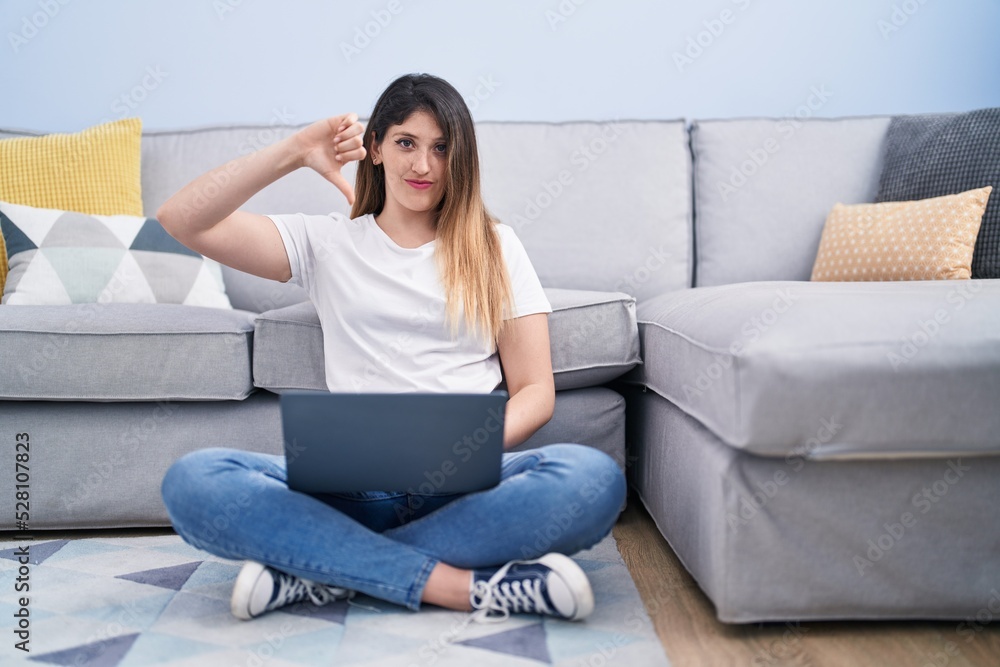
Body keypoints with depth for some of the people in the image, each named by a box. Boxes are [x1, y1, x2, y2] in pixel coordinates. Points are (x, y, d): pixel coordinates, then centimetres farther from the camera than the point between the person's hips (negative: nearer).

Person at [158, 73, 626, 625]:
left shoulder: (493, 247, 16)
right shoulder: (327, 242, 16)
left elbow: (535, 391, 9)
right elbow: (181, 221, 6)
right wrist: (294, 152, 2)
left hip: (465, 489, 0)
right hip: (351, 488, 0)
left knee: (594, 478, -32)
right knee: (192, 480, -27)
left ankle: (323, 570, -23)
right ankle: (463, 586, -26)